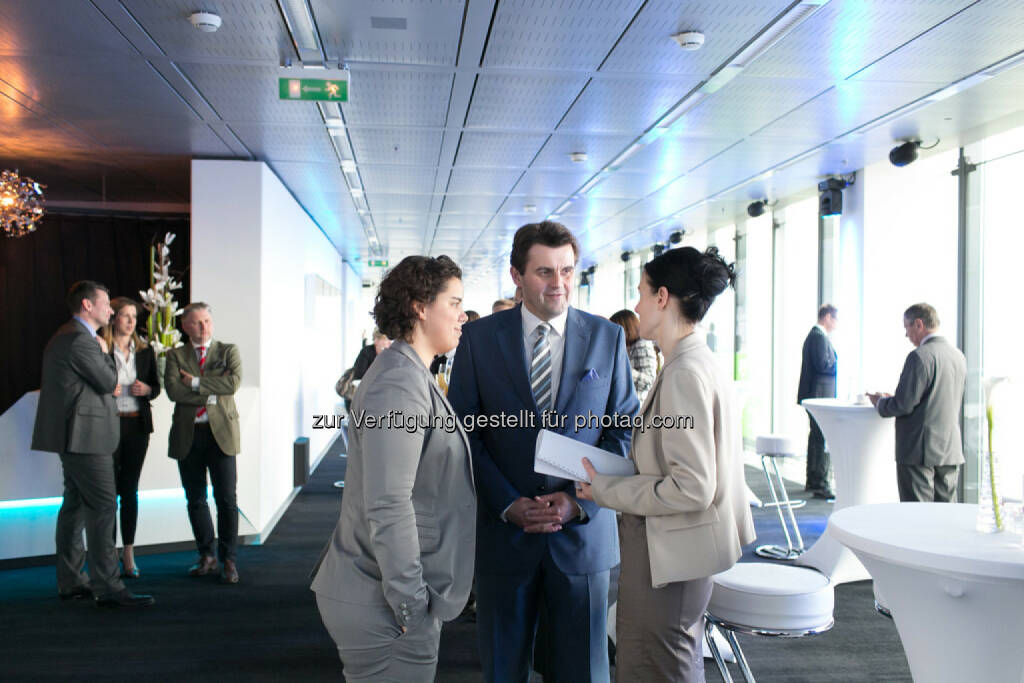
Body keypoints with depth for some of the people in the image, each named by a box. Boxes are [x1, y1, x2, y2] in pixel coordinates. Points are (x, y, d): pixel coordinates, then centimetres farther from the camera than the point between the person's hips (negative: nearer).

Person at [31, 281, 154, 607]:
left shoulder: (66, 336, 19)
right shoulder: (79, 339, -16)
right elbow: (109, 382, -12)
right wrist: (104, 352, 0)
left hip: (75, 437, 11)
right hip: (84, 436, -11)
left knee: (76, 504, 14)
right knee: (102, 506, -11)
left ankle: (70, 581, 22)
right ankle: (108, 588, -9)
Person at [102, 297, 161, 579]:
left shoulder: (145, 351, 11)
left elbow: (156, 386, 16)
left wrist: (147, 389, -6)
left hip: (137, 425, 4)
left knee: (130, 490, 9)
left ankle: (129, 554, 15)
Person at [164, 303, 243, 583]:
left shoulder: (228, 350, 8)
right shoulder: (175, 355, 10)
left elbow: (234, 382, -11)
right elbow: (173, 390, -7)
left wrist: (196, 383, -9)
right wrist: (211, 394, -10)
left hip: (221, 433, -2)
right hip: (187, 434, 2)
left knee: (227, 499, -3)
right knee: (195, 499, 9)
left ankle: (228, 559, 6)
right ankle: (207, 557, 22)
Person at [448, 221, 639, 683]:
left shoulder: (607, 337, 1)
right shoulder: (478, 338, -1)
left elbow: (625, 430, 1)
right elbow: (464, 432, -2)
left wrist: (580, 500, -11)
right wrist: (508, 503, -12)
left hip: (582, 532, 0)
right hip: (503, 532, 0)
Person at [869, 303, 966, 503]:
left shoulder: (920, 356, -16)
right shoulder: (958, 356, 10)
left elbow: (903, 404, -19)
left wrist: (880, 403, 2)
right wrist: (892, 399, 20)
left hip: (920, 451, -8)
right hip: (951, 450, 8)